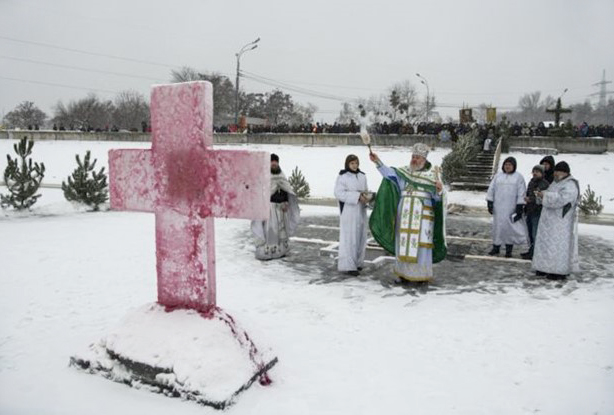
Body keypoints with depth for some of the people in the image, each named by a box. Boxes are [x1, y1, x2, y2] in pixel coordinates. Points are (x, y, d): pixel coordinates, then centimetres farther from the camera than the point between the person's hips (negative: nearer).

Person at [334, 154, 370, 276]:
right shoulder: (342, 176, -8)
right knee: (349, 237, -7)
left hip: (361, 211, 6)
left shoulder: (362, 176, 9)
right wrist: (357, 196, -21)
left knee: (360, 237, 10)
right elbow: (339, 193, -16)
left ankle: (357, 262, 22)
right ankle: (348, 265, -4)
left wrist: (365, 196, -8)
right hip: (348, 211, -6)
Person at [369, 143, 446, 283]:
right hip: (405, 214, 3)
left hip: (423, 215, -3)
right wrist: (378, 162, -17)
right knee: (404, 242, 6)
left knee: (421, 244, -2)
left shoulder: (432, 174, 0)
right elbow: (390, 173, -7)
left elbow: (437, 197, -6)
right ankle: (405, 272, 18)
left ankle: (422, 274, 10)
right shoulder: (405, 171, 9)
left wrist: (440, 189, -28)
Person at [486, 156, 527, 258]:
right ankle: (496, 247, 18)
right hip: (498, 207, 3)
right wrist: (489, 203, 4)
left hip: (511, 208, -3)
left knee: (509, 227, 0)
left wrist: (520, 207, -8)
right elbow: (491, 189, 10)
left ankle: (509, 249, 11)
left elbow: (521, 193, -3)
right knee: (497, 226, 7)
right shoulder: (498, 176, 10)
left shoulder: (518, 177, 1)